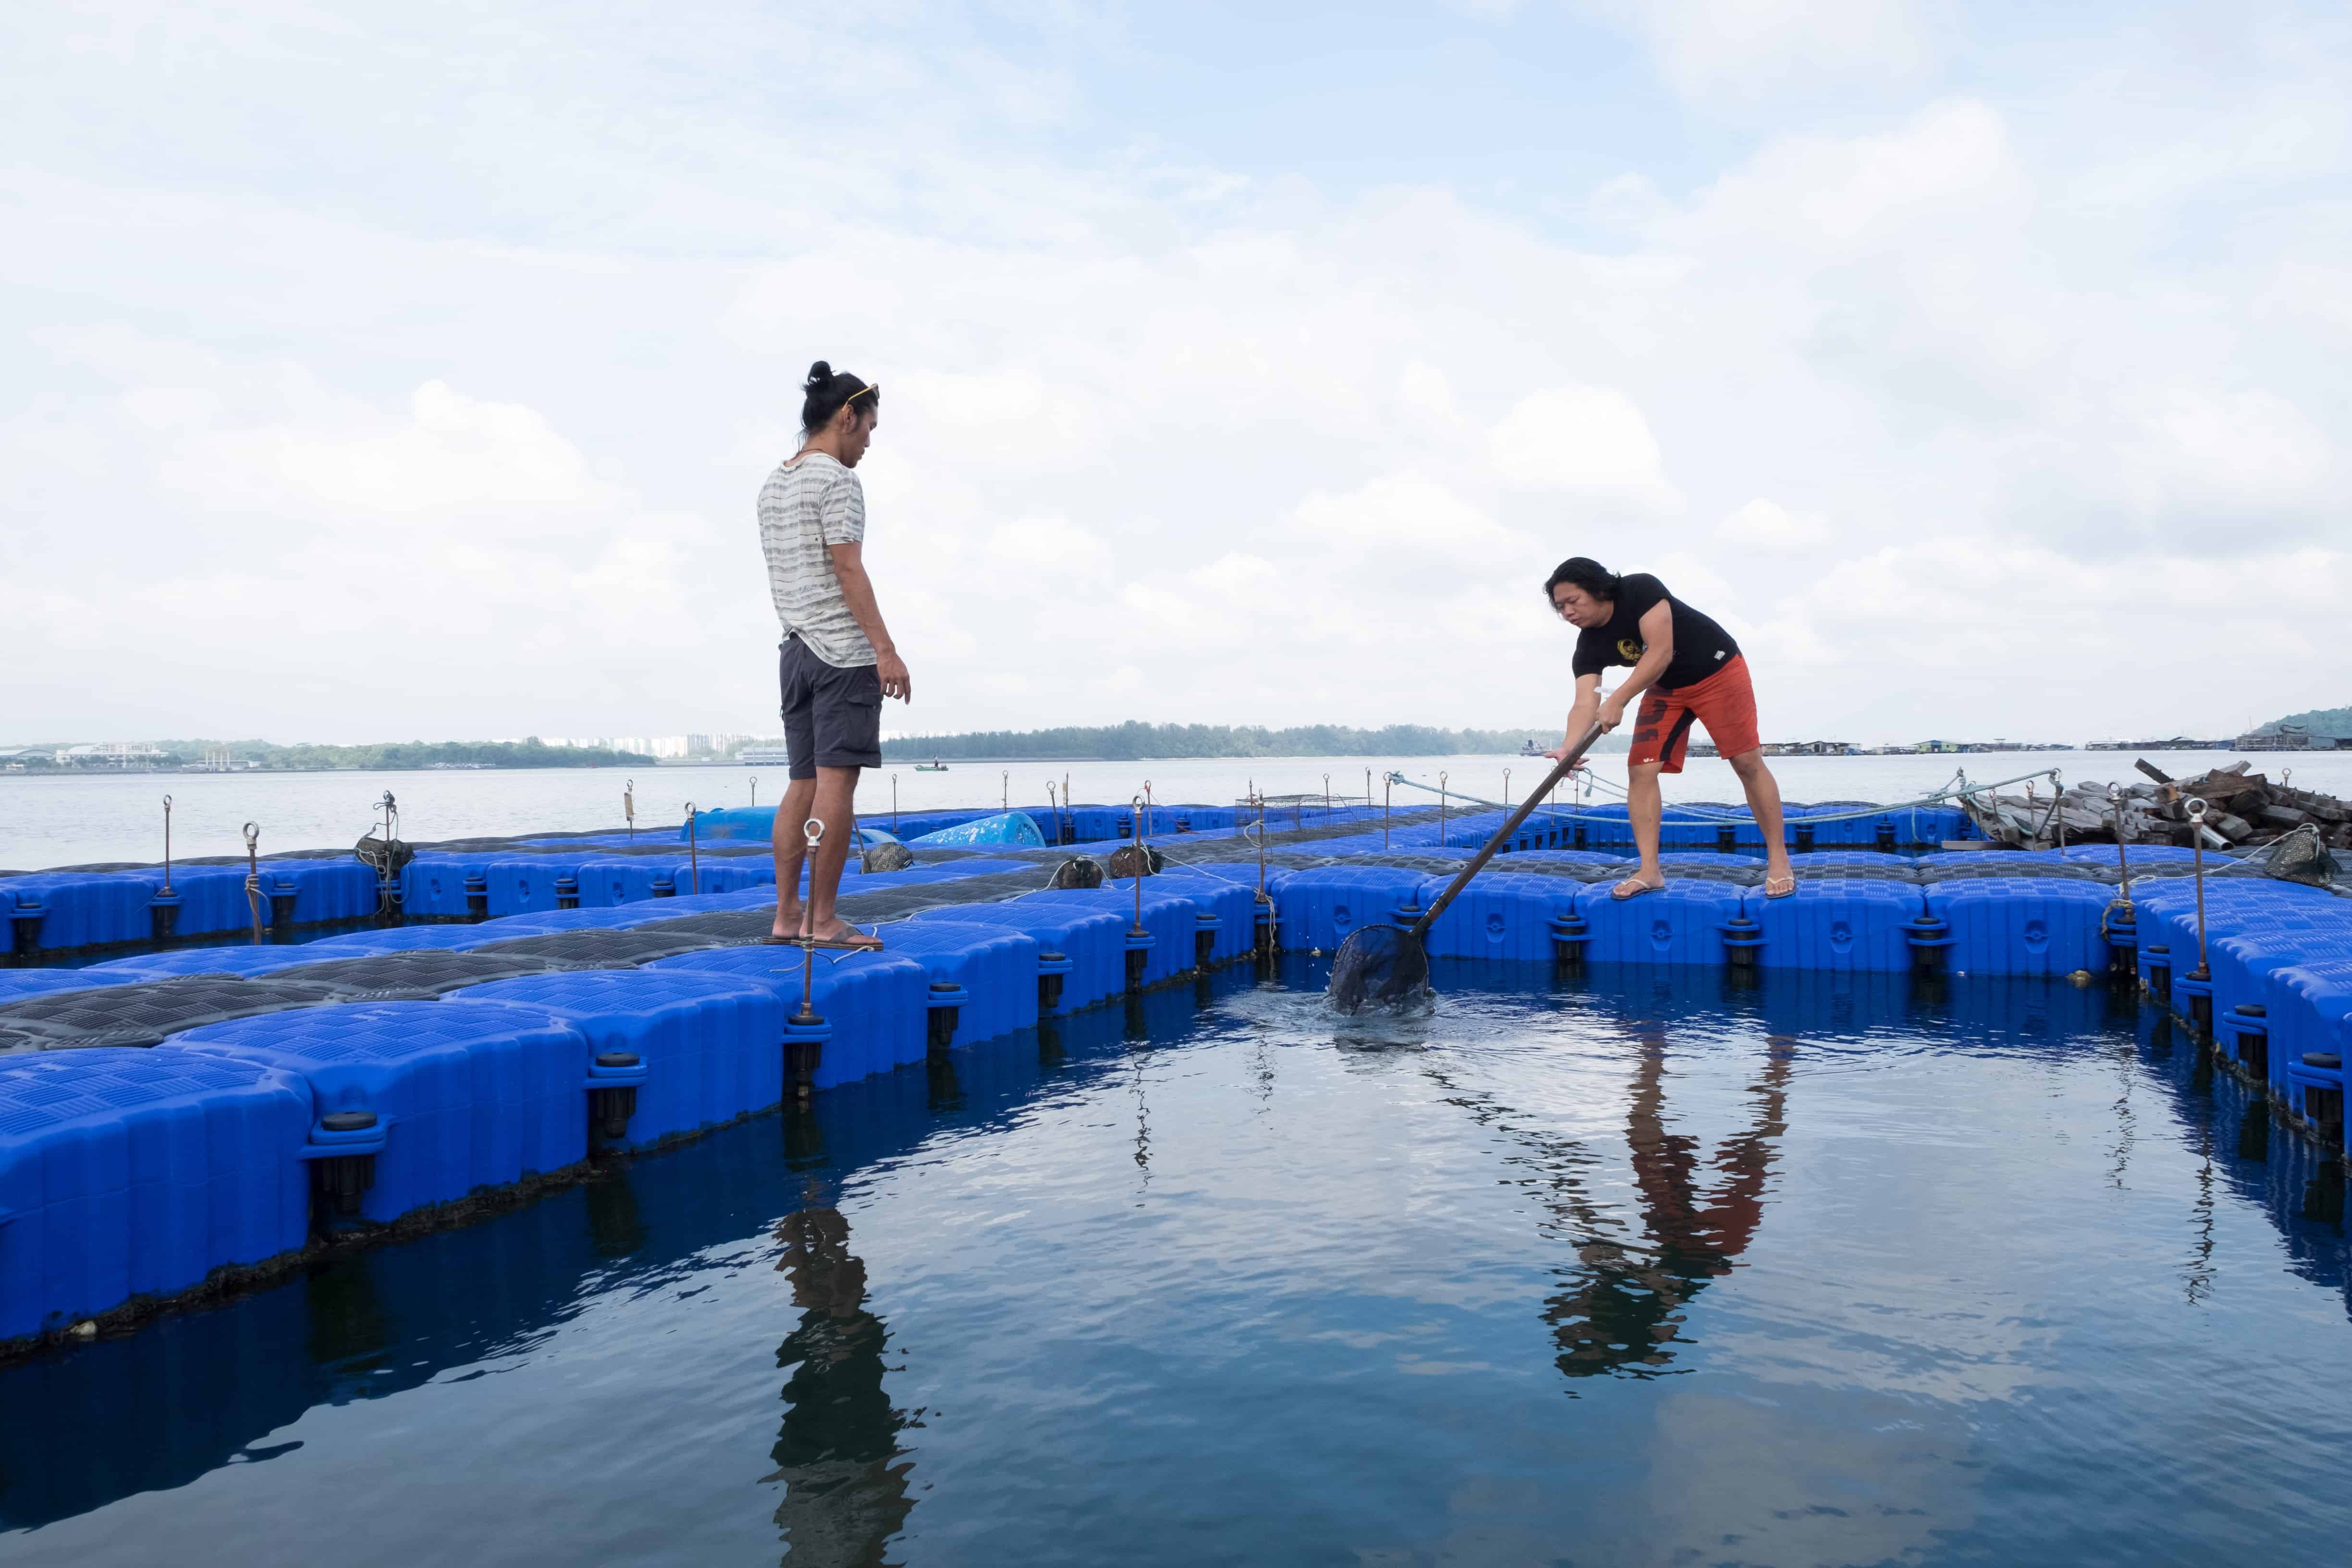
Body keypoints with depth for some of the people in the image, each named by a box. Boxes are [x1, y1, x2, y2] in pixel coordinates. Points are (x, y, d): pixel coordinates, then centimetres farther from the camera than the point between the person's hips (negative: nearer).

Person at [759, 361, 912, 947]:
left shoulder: (773, 485, 19)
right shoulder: (836, 480, -8)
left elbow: (784, 571, 17)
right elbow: (848, 570, -15)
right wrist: (885, 650, -17)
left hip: (797, 650, 9)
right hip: (843, 650, -9)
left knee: (803, 785, 8)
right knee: (836, 782, -8)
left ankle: (787, 915, 9)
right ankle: (823, 920, -7)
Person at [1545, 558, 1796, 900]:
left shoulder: (1641, 589, -26)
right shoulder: (1589, 646, -11)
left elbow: (1661, 652, -34)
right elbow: (1586, 703, -22)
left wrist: (1618, 700, -41)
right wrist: (1569, 748, -41)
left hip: (1718, 672, -5)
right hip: (1666, 689, 6)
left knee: (1747, 762, -8)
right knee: (1640, 769, -7)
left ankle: (1778, 859, 3)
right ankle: (1650, 871, -4)